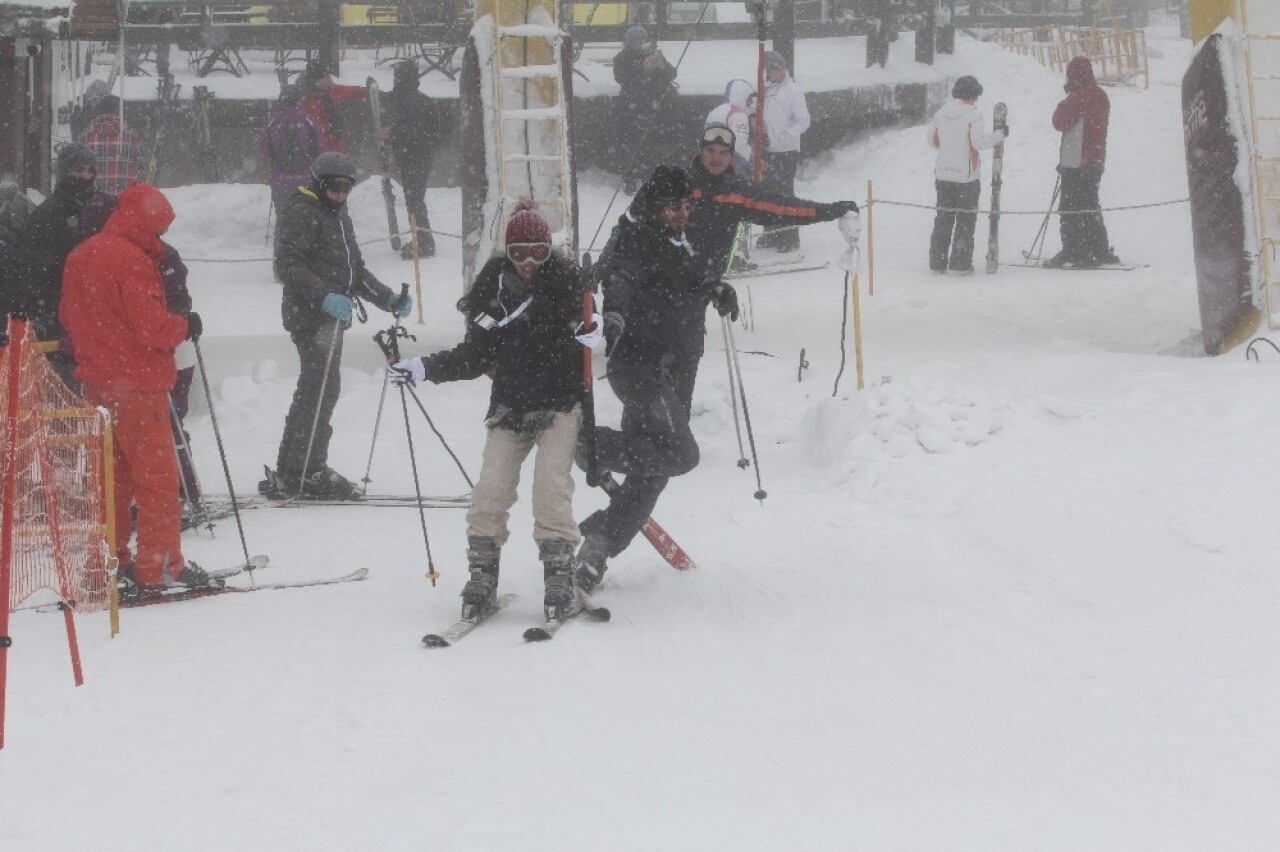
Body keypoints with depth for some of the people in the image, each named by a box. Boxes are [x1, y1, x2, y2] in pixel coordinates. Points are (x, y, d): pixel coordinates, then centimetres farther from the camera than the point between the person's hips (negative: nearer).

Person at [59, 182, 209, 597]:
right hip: (138, 382, -8)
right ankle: (158, 569, -2)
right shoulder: (133, 259, -18)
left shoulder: (79, 256, 9)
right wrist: (185, 325, -4)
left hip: (97, 381, 8)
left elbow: (68, 316, 17)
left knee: (112, 474, 17)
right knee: (157, 477, -2)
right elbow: (152, 325, -21)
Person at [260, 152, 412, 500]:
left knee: (313, 392, 12)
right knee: (321, 390, -13)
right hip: (310, 315, -10)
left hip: (332, 316, 10)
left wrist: (387, 299, 15)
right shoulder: (300, 211, -8)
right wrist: (325, 297, -30)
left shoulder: (338, 214, 22)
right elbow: (290, 266, -18)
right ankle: (306, 473, -11)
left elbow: (354, 269, 27)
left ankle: (289, 476, 17)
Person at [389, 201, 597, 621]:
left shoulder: (565, 282, -5)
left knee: (551, 485, -18)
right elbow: (475, 357, 8)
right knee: (490, 491, -8)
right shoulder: (494, 291, 3)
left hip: (559, 405, -3)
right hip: (510, 408, 3)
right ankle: (482, 574, 1)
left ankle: (559, 571, -9)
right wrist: (423, 368, 0)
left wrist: (596, 330, -28)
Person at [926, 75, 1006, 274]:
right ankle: (961, 263, 1)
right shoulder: (973, 114, -12)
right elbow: (979, 142, -17)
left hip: (943, 174, 5)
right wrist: (999, 135, -4)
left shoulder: (941, 113, 5)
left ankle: (937, 262, 11)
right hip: (967, 175, -5)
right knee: (966, 219, 3)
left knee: (943, 218, 12)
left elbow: (932, 140, 11)